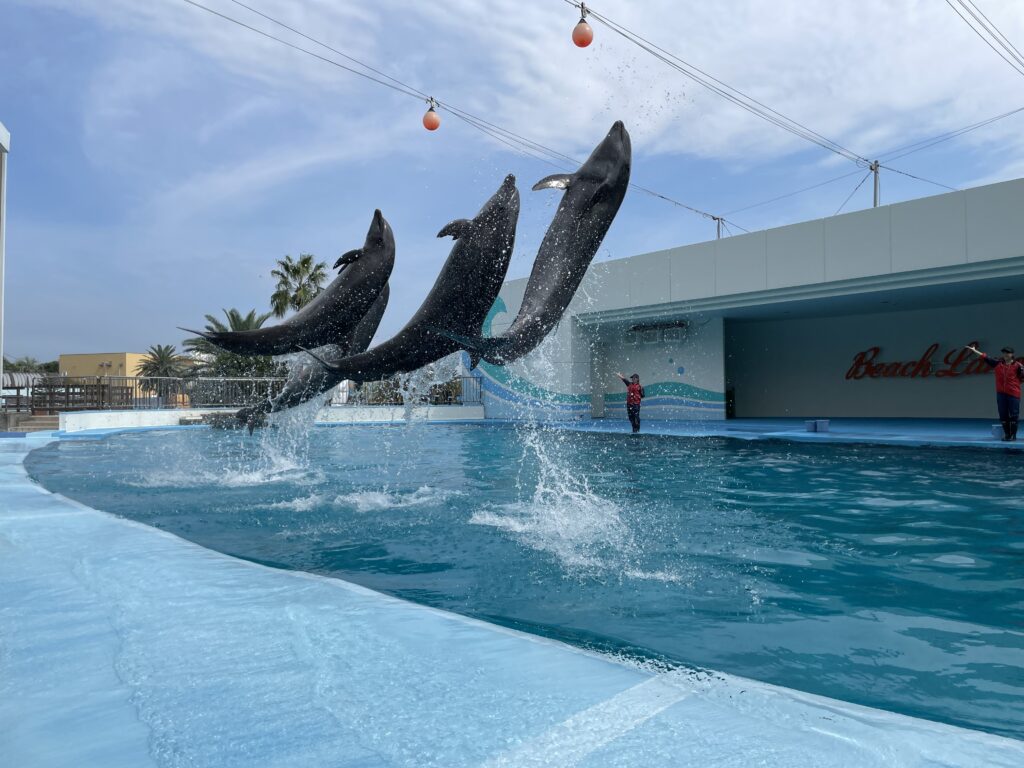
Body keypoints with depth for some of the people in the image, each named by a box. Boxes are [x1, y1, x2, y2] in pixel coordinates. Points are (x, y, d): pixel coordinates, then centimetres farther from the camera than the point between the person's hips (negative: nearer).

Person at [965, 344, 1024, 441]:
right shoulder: (998, 363, 6)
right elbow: (985, 357, 10)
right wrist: (974, 350, 10)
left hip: (1013, 393, -4)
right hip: (1001, 393, 4)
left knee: (1013, 415, -1)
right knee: (1003, 415, 7)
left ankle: (1013, 435, 8)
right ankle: (1007, 434, 17)